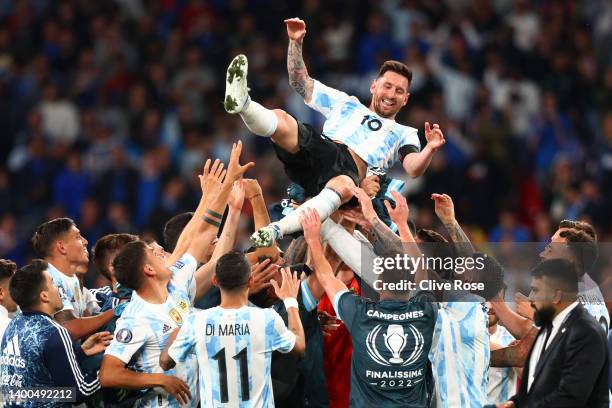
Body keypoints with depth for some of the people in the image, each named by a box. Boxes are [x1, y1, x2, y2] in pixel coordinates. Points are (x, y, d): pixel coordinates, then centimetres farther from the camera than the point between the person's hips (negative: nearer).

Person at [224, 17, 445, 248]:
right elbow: (301, 83, 33)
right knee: (279, 119, -27)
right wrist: (296, 42, 21)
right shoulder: (346, 104, 36)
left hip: (350, 170, -3)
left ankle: (275, 231, -57)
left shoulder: (404, 135, 30)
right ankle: (242, 103, -60)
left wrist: (430, 150, -13)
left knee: (342, 187, -43)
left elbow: (414, 169, 9)